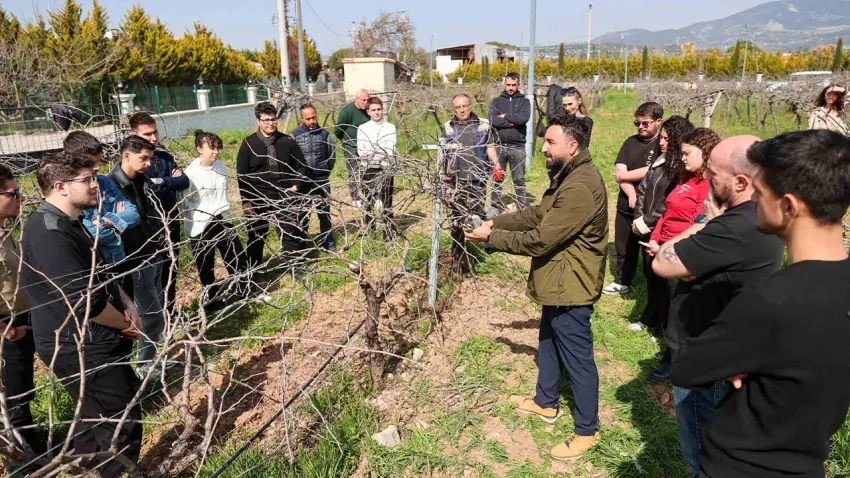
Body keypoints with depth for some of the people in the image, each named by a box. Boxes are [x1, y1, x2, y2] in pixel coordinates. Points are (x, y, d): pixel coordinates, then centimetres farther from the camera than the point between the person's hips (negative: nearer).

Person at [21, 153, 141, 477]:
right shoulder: (50, 233, -25)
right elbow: (84, 302, -28)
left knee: (96, 417, 24)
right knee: (123, 423, 0)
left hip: (91, 343, 10)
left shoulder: (69, 223, 10)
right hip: (81, 350, -10)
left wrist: (126, 305, 1)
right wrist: (125, 323, -10)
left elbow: (99, 274, 18)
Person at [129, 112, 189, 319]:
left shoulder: (166, 157, 8)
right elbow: (148, 188, -25)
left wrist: (161, 182, -15)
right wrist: (171, 181, -15)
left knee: (171, 271, 17)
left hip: (171, 224, 6)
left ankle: (169, 313, 32)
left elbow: (184, 182, -4)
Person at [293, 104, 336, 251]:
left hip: (322, 182, 1)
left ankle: (327, 242, 26)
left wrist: (325, 172, 8)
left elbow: (332, 156, 6)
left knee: (324, 213, 12)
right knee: (303, 214, 9)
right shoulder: (295, 135, -7)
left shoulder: (325, 134, -3)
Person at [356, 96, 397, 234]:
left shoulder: (390, 127, 1)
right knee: (368, 201, 9)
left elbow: (391, 151, -9)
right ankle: (369, 230, 21)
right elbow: (361, 152, -6)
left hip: (385, 169, -1)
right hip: (368, 170, 1)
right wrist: (382, 154, -16)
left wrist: (371, 153, -16)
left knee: (387, 201, 4)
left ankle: (388, 230, 14)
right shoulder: (363, 128, 2)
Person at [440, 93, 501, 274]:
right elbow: (442, 153, 11)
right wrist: (442, 173, 1)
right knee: (456, 220, 6)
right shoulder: (448, 128, 9)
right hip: (456, 180, 1)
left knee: (476, 215, -2)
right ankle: (458, 260, 16)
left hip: (477, 179, -1)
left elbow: (490, 147, 7)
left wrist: (496, 164, -9)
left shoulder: (484, 125, 6)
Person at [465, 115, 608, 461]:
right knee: (549, 343, 24)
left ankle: (587, 430, 21)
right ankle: (546, 402, 44)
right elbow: (538, 214, 14)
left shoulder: (579, 188, -28)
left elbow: (540, 239, -28)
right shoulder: (567, 176, 9)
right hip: (560, 282, 11)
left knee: (577, 357, 4)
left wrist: (492, 238, -17)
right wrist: (496, 222, 3)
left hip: (570, 286, -11)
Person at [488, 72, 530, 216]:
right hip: (499, 145, 1)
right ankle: (495, 207, 16)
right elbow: (491, 120, -9)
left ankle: (522, 207, 12)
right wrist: (512, 123, -11)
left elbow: (524, 118, -14)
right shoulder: (496, 101, 8)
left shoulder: (524, 101, 6)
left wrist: (505, 116, -8)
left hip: (517, 146, -1)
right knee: (497, 178, 8)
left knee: (519, 179, 5)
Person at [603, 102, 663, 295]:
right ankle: (622, 282, 33)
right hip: (627, 204, 5)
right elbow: (619, 172, -2)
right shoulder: (631, 142, 7)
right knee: (624, 247, 16)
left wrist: (626, 175, -7)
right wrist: (632, 195, -15)